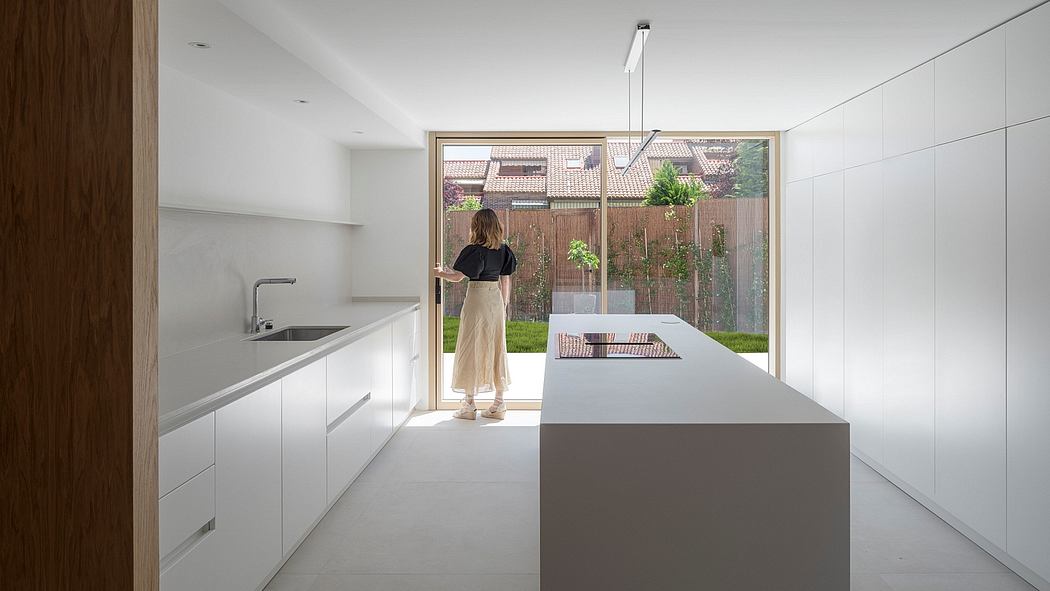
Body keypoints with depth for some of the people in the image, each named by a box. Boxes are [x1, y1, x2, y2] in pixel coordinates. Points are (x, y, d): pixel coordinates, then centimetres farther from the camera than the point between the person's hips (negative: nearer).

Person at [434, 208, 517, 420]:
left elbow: (457, 276, -14)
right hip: (496, 299, 6)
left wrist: (440, 272, 5)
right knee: (496, 349, 10)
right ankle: (499, 404, 13)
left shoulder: (474, 250, -13)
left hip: (477, 299, -6)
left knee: (472, 349, 2)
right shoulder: (503, 250, 5)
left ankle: (469, 405, 7)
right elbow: (505, 280, 9)